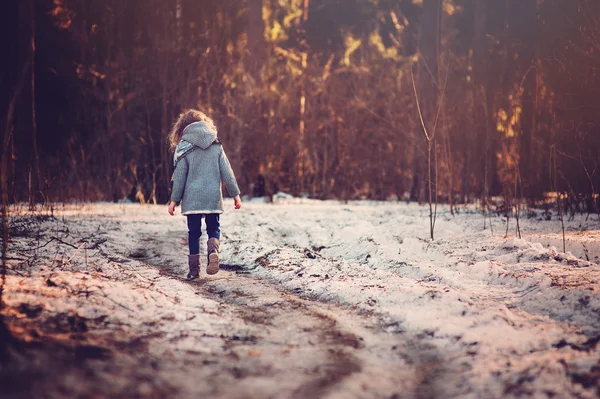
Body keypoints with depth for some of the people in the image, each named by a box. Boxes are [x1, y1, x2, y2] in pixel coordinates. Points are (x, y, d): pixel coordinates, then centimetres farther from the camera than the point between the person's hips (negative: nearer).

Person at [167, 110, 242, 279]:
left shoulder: (184, 148, -2)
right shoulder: (216, 146, 4)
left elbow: (179, 177, -3)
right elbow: (227, 172, 3)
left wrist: (174, 200, 3)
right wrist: (235, 194, 9)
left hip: (192, 197, -1)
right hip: (213, 196, 1)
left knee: (194, 232, 7)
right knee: (214, 228, 12)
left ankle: (194, 269, 6)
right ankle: (213, 249, -19)